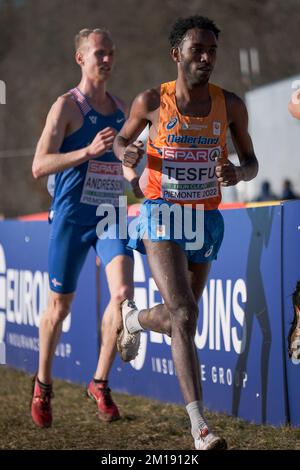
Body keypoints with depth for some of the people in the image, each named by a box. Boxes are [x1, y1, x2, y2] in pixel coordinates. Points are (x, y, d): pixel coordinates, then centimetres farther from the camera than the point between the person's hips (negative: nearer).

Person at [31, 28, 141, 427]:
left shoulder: (120, 108, 11)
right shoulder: (67, 106, -7)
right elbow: (39, 166, -16)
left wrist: (134, 179, 6)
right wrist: (88, 151, -28)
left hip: (110, 216, 4)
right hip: (71, 218, -4)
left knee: (123, 291, -17)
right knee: (60, 306, 6)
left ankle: (100, 383, -4)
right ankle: (43, 385, 28)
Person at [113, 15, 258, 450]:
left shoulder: (229, 105, -1)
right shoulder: (152, 101, -5)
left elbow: (252, 162, 7)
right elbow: (122, 139, 11)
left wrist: (238, 173, -16)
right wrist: (126, 153, -12)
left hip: (206, 219, 4)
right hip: (162, 217, -4)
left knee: (177, 318, 14)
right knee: (184, 314, -19)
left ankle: (133, 318, 51)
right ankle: (199, 425, -20)